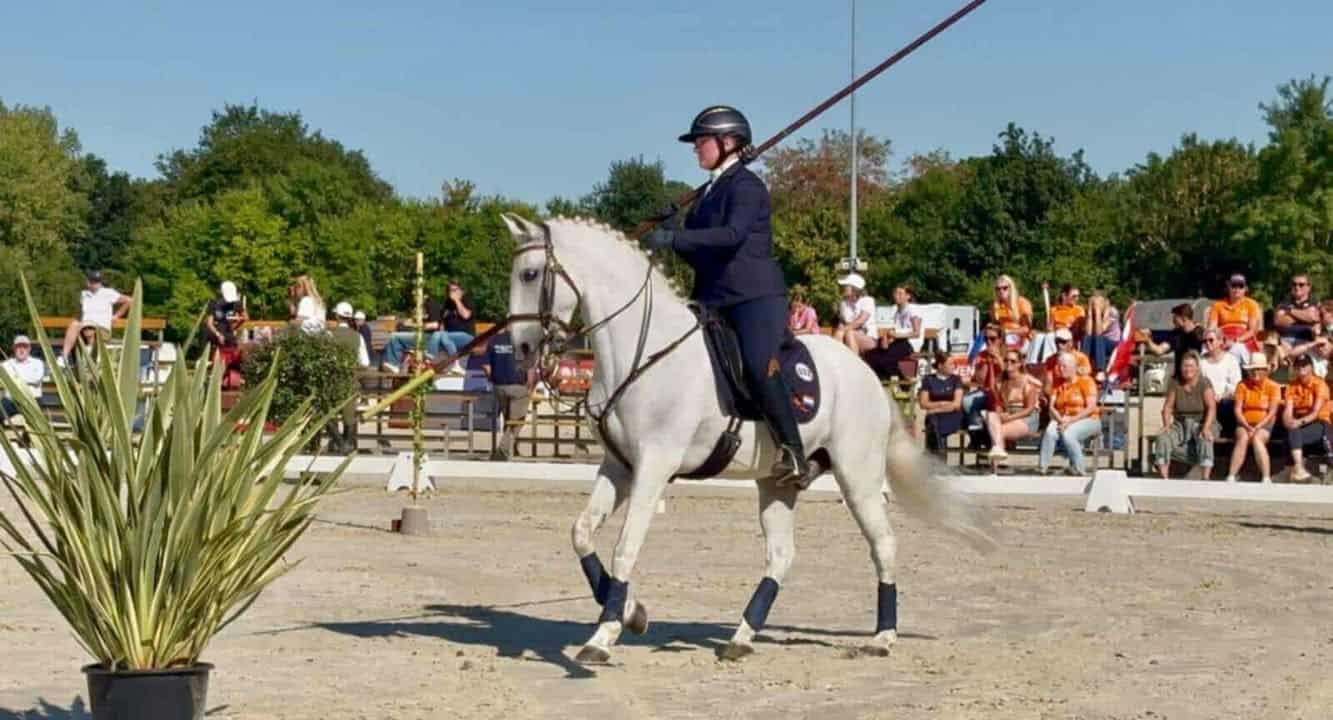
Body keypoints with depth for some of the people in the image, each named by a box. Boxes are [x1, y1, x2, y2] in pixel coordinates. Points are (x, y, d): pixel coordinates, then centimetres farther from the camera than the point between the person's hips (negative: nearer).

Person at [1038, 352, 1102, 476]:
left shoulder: (1085, 381, 0)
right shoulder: (1057, 383, 15)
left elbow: (1091, 408, -10)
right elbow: (1052, 407, 6)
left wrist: (1071, 420, -19)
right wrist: (1060, 420, -15)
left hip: (1087, 421, -4)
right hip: (1062, 421, 4)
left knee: (1067, 434, -36)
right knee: (1050, 431, -30)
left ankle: (1080, 470, -26)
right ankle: (1042, 467, -34)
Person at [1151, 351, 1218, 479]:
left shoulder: (1204, 382, -8)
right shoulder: (1174, 382, 1)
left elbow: (1211, 407, -15)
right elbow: (1168, 406, 1)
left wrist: (1206, 428, -30)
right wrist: (1166, 425, -17)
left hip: (1201, 422, -3)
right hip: (1180, 423, 3)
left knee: (1205, 440, -37)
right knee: (1162, 439, -26)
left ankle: (1205, 480, -38)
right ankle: (1164, 480, -24)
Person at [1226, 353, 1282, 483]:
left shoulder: (1273, 387, 1)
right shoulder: (1242, 385, 5)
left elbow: (1272, 413, -6)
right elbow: (1238, 410, -1)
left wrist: (1257, 427, -18)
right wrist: (1247, 427, -17)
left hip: (1264, 425, -1)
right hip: (1244, 424, 1)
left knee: (1256, 439, -34)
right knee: (1243, 438, -32)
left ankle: (1267, 478, -38)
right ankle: (1231, 477, -39)